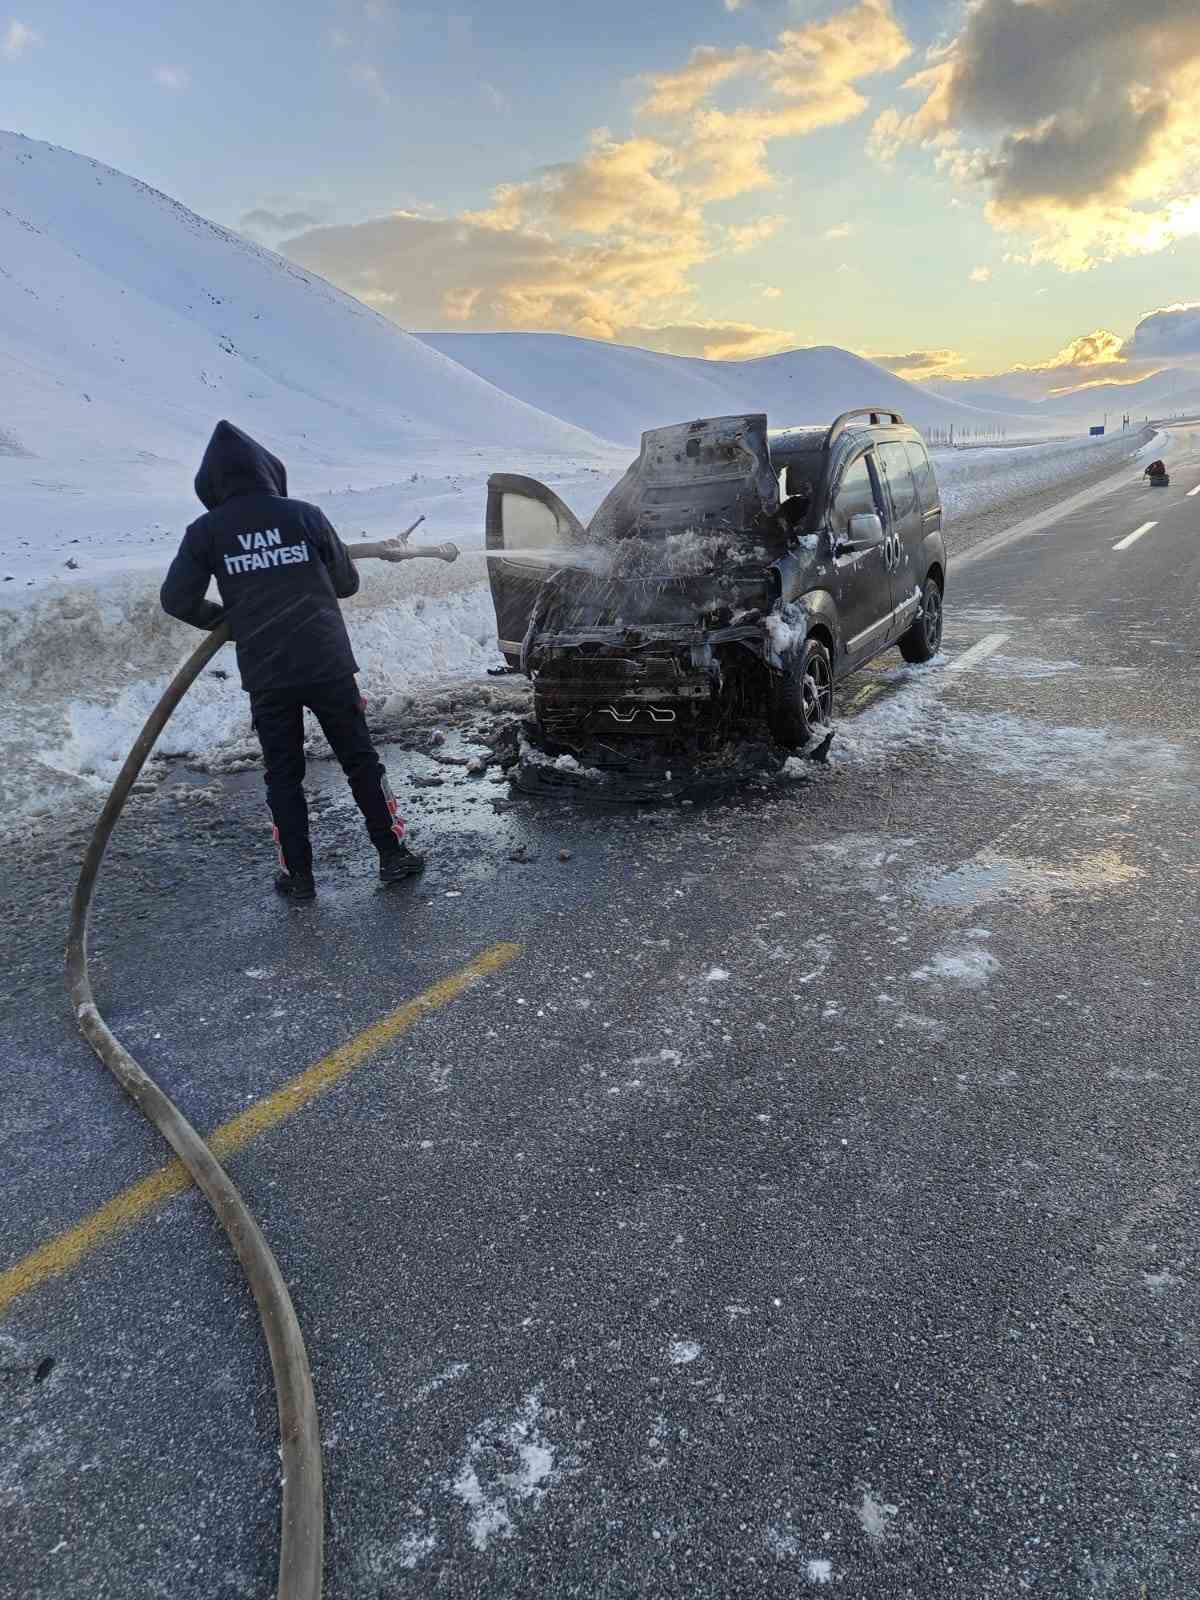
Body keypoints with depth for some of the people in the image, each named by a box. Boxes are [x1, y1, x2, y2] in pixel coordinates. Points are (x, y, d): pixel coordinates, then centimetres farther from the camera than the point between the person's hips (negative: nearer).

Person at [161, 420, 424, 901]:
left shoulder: (206, 532, -1)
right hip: (328, 665, 0)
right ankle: (393, 855, 18)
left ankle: (298, 875, 14)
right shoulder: (305, 515, 0)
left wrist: (224, 618, 15)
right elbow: (346, 584, 7)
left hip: (264, 675, 0)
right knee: (361, 760, 12)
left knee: (283, 774, 12)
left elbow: (177, 599, -3)